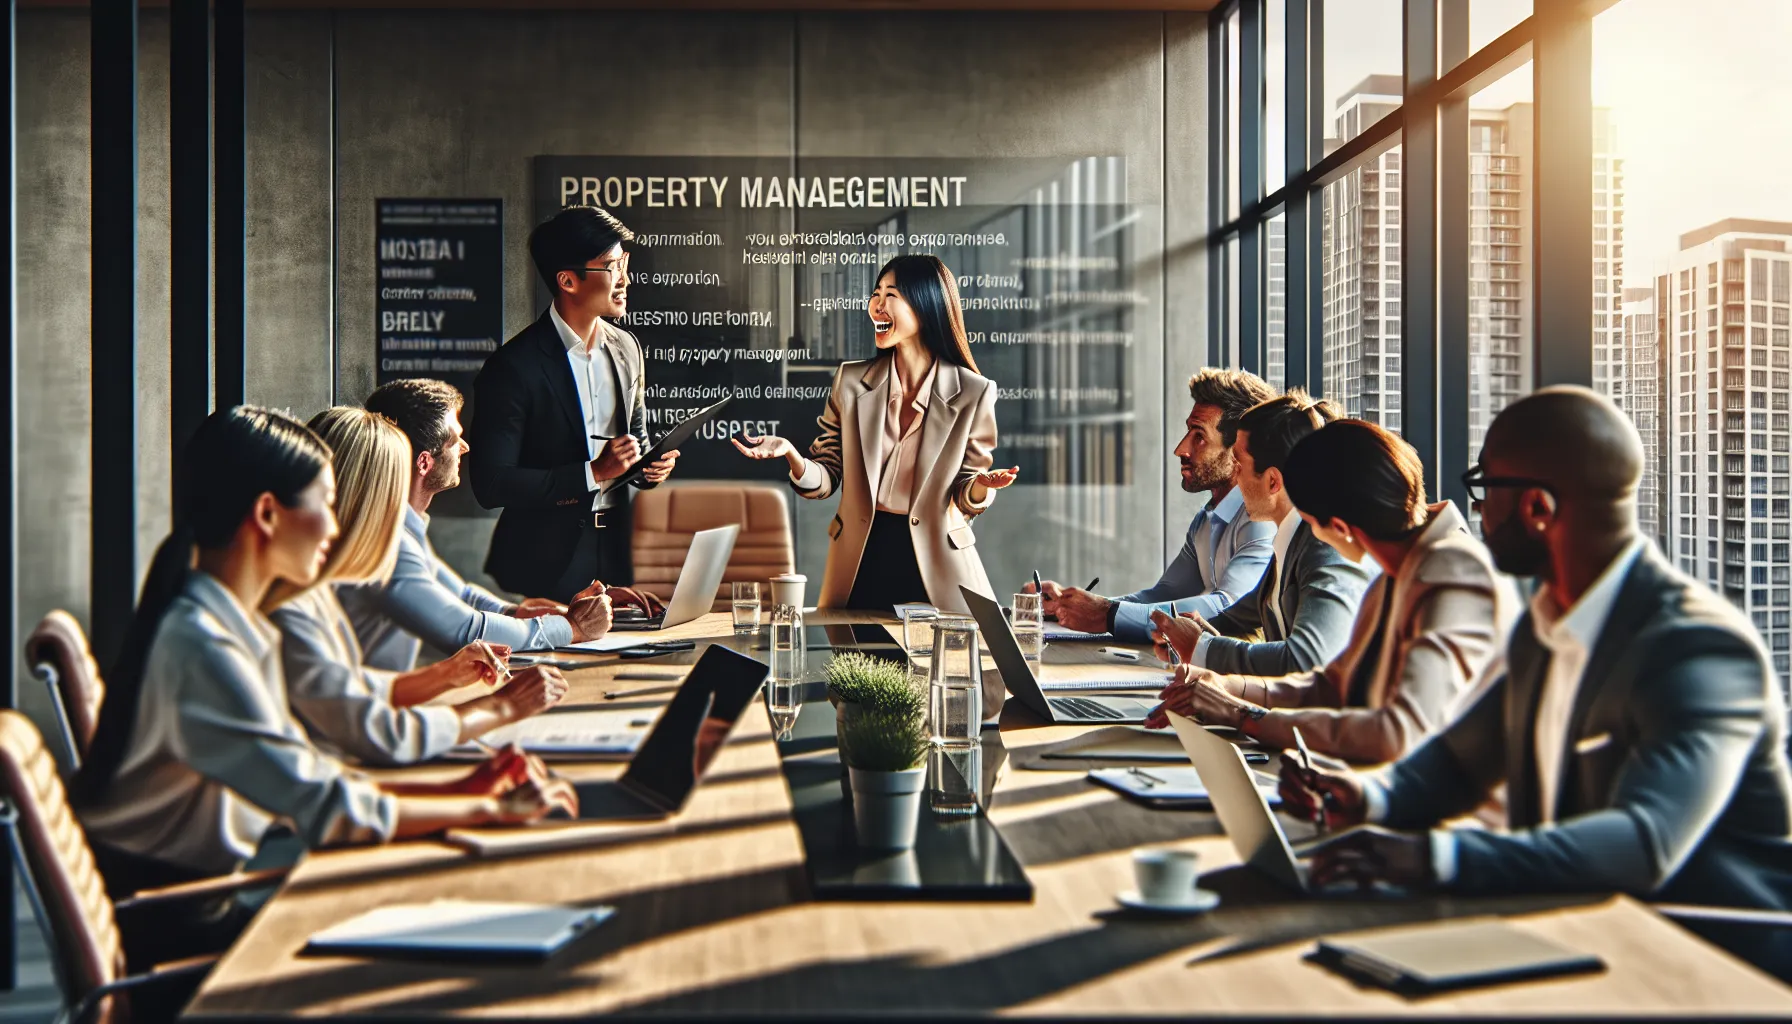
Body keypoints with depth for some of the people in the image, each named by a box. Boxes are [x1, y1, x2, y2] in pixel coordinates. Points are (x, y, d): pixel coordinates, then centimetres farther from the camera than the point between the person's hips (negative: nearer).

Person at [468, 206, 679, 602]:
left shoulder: (626, 349, 7)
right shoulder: (513, 366, -14)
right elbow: (490, 484, -18)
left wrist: (650, 466, -1)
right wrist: (592, 473, -21)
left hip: (615, 552, 6)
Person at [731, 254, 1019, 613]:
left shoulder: (973, 393, -6)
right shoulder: (851, 381, 1)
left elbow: (965, 501, 1)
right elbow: (826, 479, 3)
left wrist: (981, 486, -21)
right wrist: (791, 455, -16)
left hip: (936, 564, -2)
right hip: (860, 560, 2)